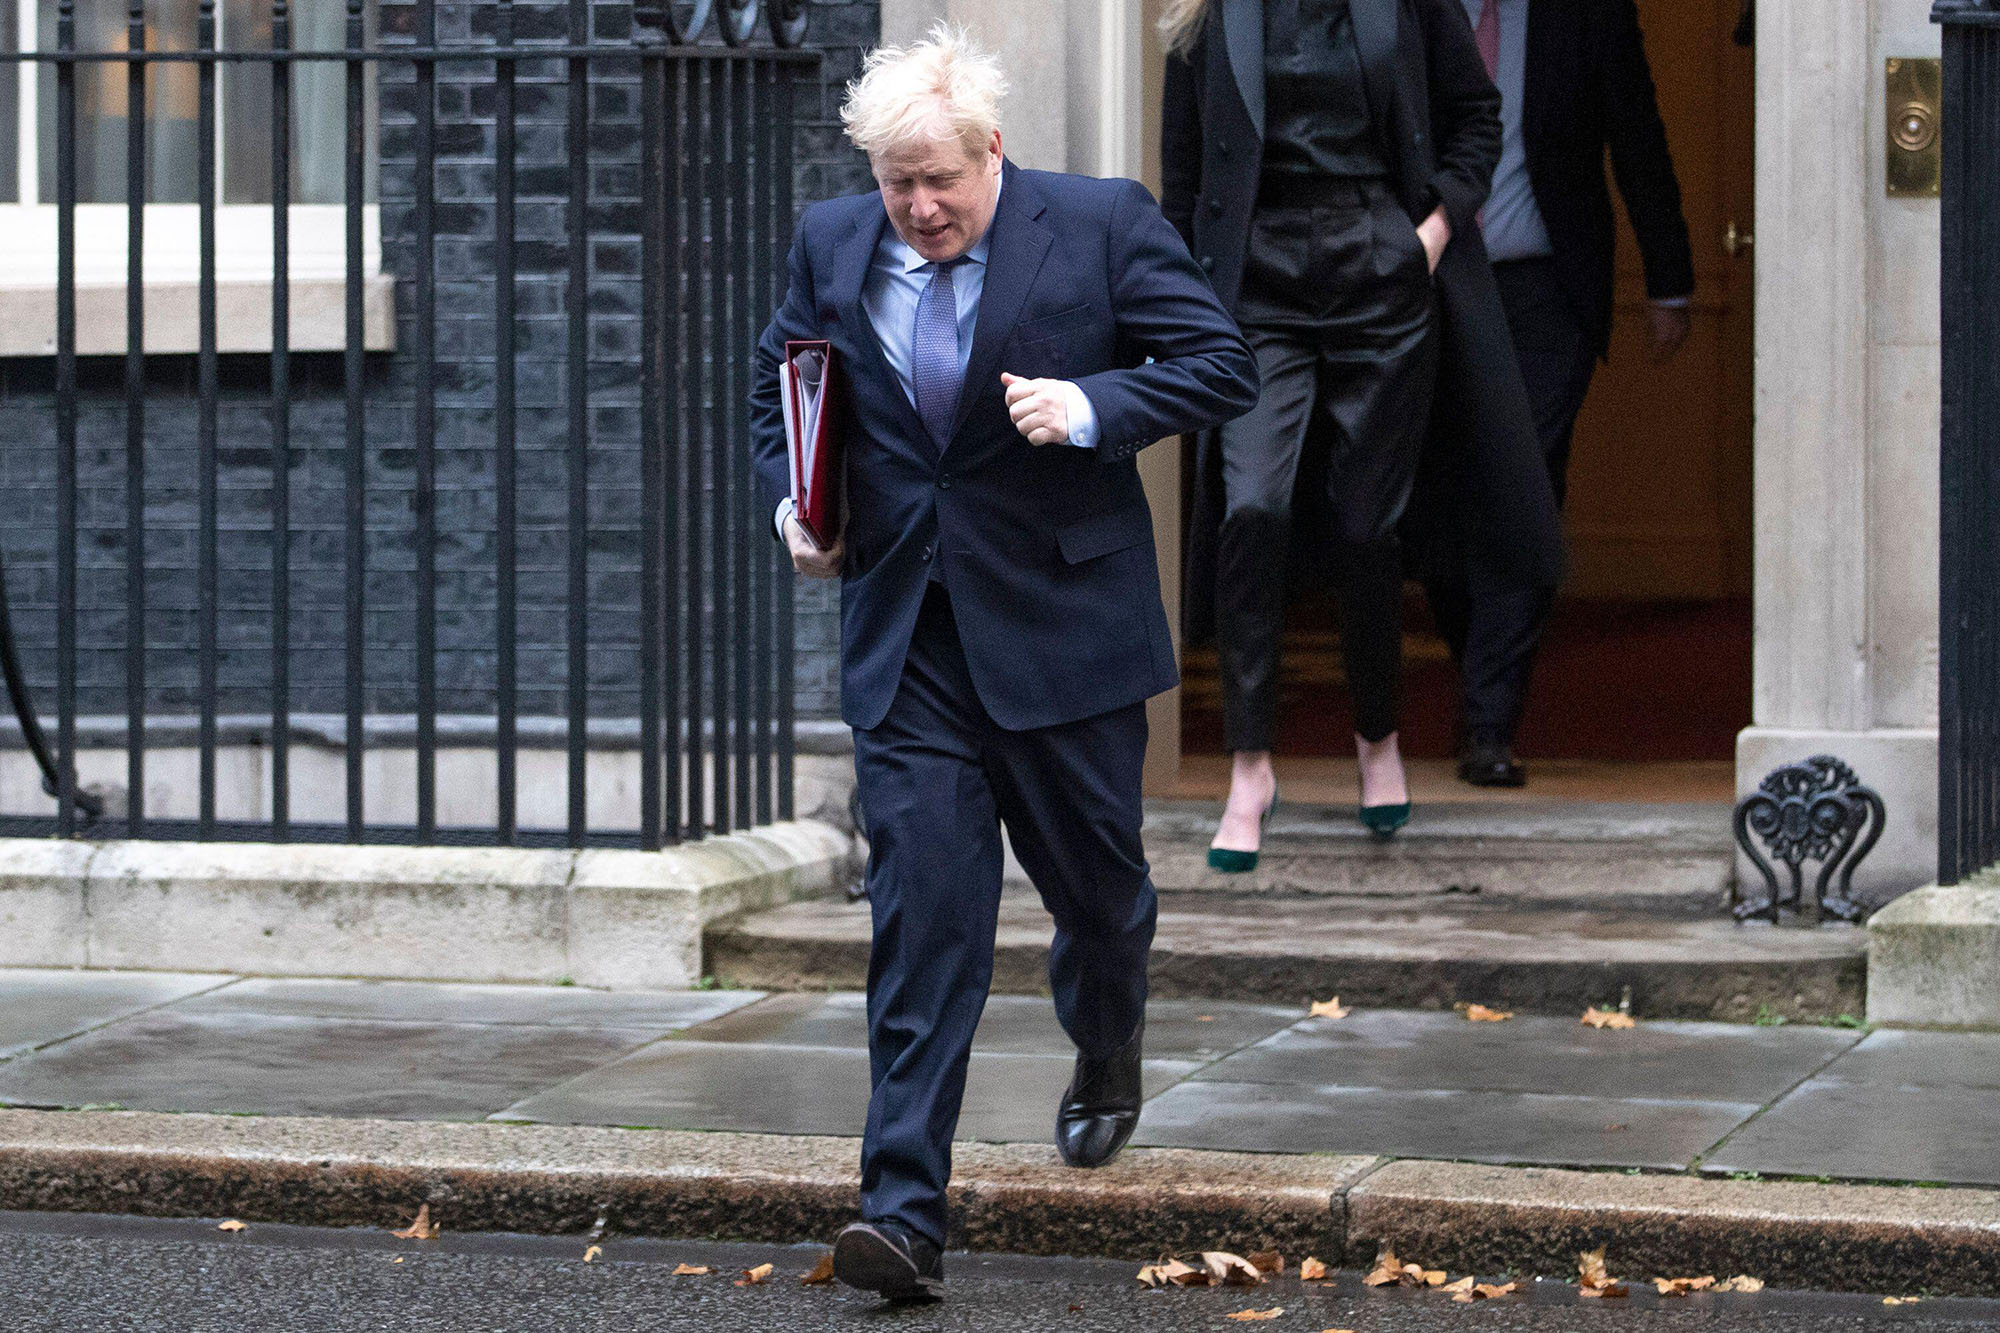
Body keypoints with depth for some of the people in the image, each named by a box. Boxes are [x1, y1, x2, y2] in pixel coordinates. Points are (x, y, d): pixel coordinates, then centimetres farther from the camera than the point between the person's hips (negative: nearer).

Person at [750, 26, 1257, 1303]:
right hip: (905, 643, 1)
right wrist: (794, 502, 2)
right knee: (922, 907, -8)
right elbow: (781, 385, 20)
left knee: (1095, 876, 14)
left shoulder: (1103, 224, -6)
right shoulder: (831, 245, 5)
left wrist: (1093, 407, -20)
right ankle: (906, 1210, -12)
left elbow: (1224, 365, -5)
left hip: (1061, 624, -1)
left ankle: (1106, 1055, 50)